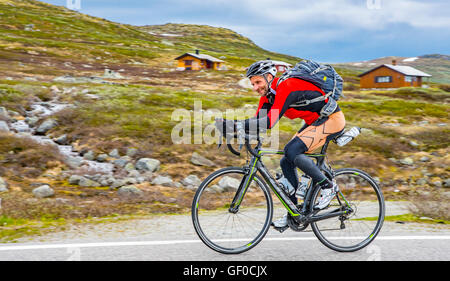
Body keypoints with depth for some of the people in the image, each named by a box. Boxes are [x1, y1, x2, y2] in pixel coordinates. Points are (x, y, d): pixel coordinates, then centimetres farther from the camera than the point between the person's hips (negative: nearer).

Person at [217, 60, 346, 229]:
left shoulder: (286, 87, -27)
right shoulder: (268, 94, 1)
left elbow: (269, 122, -37)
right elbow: (258, 121, -1)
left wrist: (235, 124, -41)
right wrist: (232, 131, -17)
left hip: (332, 119, -10)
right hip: (315, 122, 10)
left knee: (292, 151, -26)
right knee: (286, 162, 1)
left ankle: (328, 186, -9)